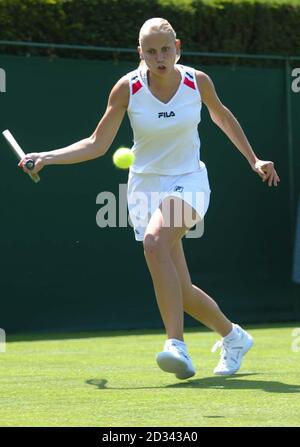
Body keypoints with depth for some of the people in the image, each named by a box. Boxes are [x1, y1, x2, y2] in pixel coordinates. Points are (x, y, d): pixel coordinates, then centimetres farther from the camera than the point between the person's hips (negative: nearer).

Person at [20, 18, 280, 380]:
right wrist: (47, 157, -14)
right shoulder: (127, 88, -8)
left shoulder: (198, 82, -6)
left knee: (155, 240, -35)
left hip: (188, 183, -2)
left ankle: (177, 345, -38)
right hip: (146, 187, 2)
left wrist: (254, 161, 18)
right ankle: (233, 337, 30)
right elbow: (97, 145, -2)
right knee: (179, 292, 1)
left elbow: (222, 117, 15)